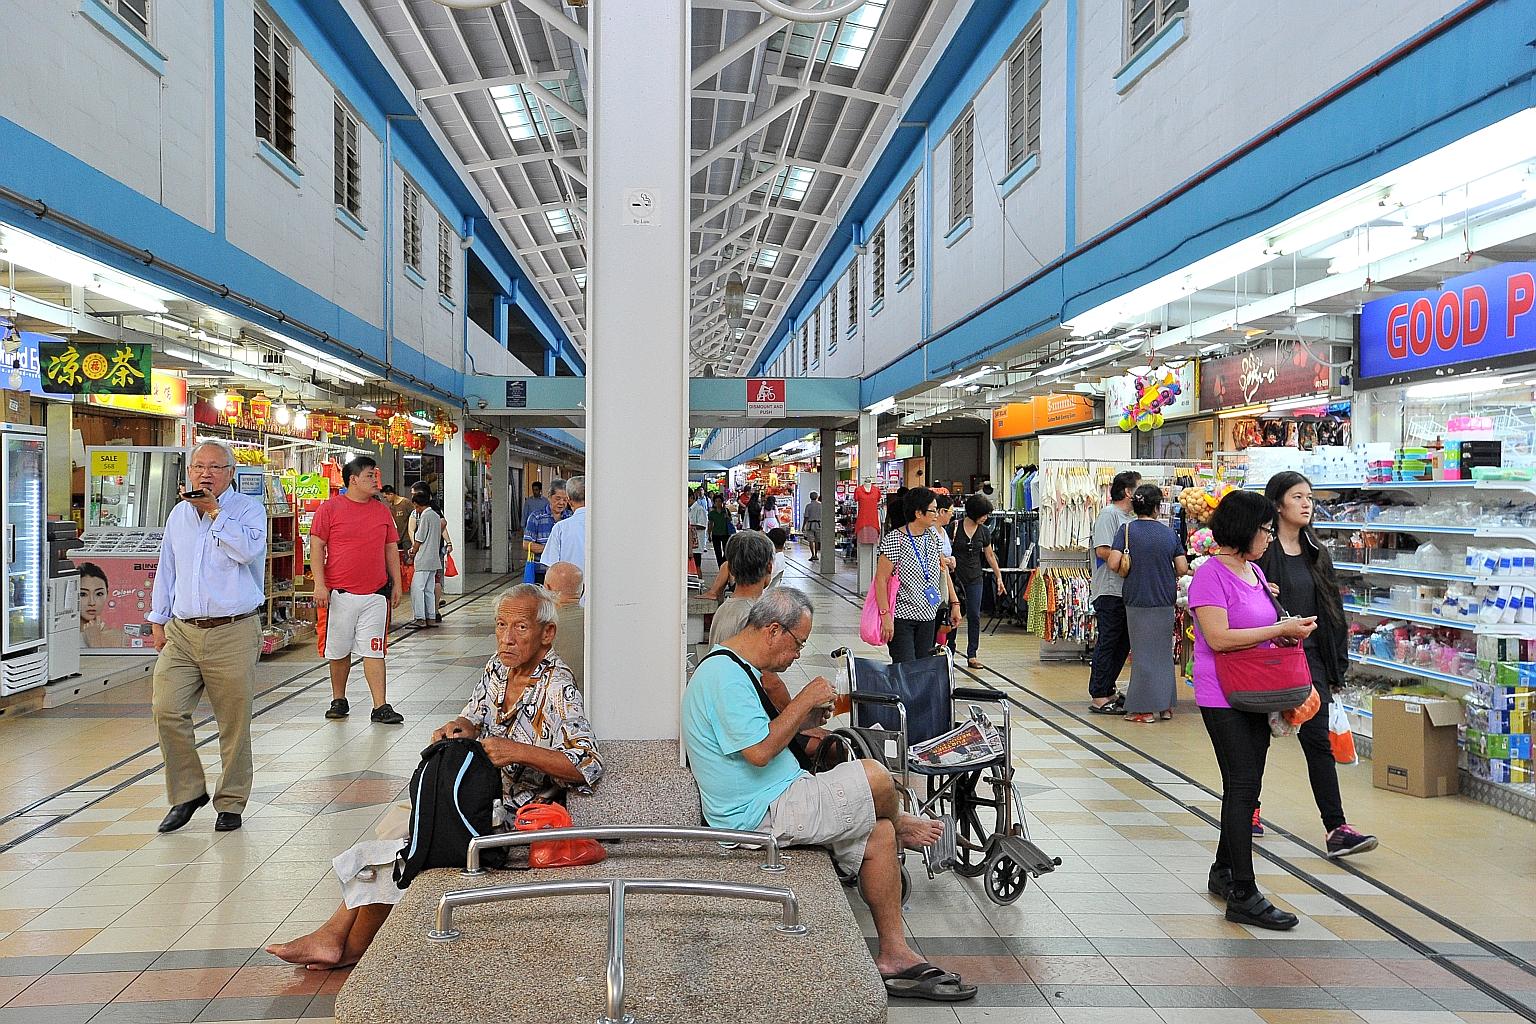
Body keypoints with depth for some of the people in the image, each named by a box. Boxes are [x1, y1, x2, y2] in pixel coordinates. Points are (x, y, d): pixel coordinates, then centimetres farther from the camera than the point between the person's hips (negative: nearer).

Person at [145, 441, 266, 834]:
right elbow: (166, 568, 23)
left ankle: (230, 803, 16)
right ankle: (187, 793, 10)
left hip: (233, 634, -4)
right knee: (167, 709, -8)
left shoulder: (248, 509, 0)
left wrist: (214, 510, -15)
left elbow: (248, 548, -20)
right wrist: (158, 619, 20)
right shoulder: (179, 514, 16)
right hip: (181, 632, 5)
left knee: (234, 722, 1)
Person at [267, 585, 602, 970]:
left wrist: (517, 750, -35)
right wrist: (458, 729, -9)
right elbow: (474, 721, 15)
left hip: (510, 818, -8)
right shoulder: (498, 667, 3)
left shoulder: (557, 689, -22)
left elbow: (589, 767, -30)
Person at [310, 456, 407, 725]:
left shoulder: (382, 511, 10)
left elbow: (391, 549, 16)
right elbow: (316, 546, -2)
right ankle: (339, 701, 26)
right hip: (340, 594, -2)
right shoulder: (330, 508, -1)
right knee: (339, 651, 10)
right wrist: (320, 584, -10)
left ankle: (380, 707, 0)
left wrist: (397, 583, 11)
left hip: (375, 595, 2)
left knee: (374, 651, -1)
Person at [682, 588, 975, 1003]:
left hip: (769, 803, 11)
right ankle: (901, 826, 17)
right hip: (763, 813, -11)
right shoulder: (725, 676, -20)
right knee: (875, 777, -18)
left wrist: (801, 719, 10)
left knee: (878, 835, 4)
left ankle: (894, 956, 10)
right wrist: (804, 701, -15)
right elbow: (759, 751, -26)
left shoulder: (732, 669, 16)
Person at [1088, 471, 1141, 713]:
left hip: (1126, 591, 9)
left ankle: (1107, 689, 24)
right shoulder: (1109, 514, -11)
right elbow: (1102, 550, -21)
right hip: (1109, 591, -9)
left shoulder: (1130, 518, 18)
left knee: (1123, 643, 14)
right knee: (1107, 643, -5)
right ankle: (1099, 698, 0)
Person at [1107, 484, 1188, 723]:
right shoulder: (1169, 533, 1)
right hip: (1165, 602, 3)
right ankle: (1165, 705, 22)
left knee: (1143, 654, 4)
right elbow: (1182, 569, 1)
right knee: (1163, 652, 15)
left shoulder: (1127, 530, -8)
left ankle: (1144, 709, 6)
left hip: (1137, 600, -3)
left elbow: (1114, 564, -15)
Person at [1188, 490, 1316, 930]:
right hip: (1224, 699, -9)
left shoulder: (1255, 571, 13)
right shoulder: (1211, 574, -15)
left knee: (1245, 789, 16)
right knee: (1242, 789, -7)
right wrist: (1281, 629, -18)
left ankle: (1224, 872, 31)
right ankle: (1242, 895, -1)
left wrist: (1287, 633, 4)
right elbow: (1219, 638, -23)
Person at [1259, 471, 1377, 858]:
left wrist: (1337, 664, 12)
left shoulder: (1316, 554, 11)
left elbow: (1332, 611, 13)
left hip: (1309, 657, 5)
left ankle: (1337, 830, -3)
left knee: (1317, 740, -1)